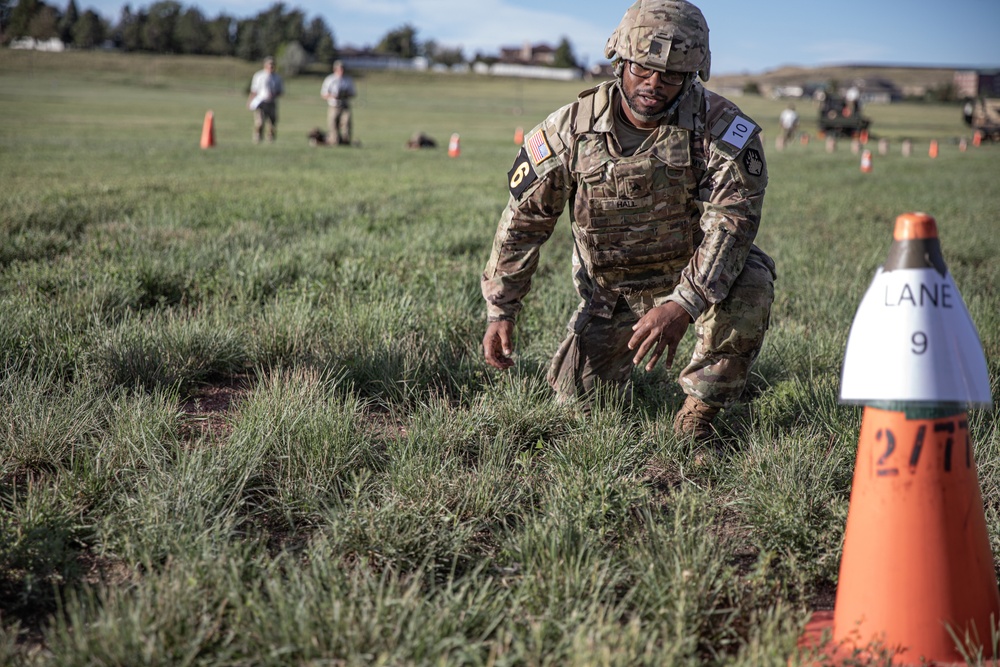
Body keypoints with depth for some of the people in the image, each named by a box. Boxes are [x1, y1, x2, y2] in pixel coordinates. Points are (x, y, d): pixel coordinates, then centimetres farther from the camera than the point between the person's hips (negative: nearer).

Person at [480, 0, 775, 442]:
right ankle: (617, 350, 35)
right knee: (578, 398, -3)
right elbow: (523, 219, -6)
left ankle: (698, 410, -11)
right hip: (611, 286, 2)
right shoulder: (571, 128, -15)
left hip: (695, 274, -1)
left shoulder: (722, 129, -22)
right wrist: (499, 312, -7)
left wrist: (683, 305, -45)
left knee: (750, 286, -33)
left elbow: (732, 220, -31)